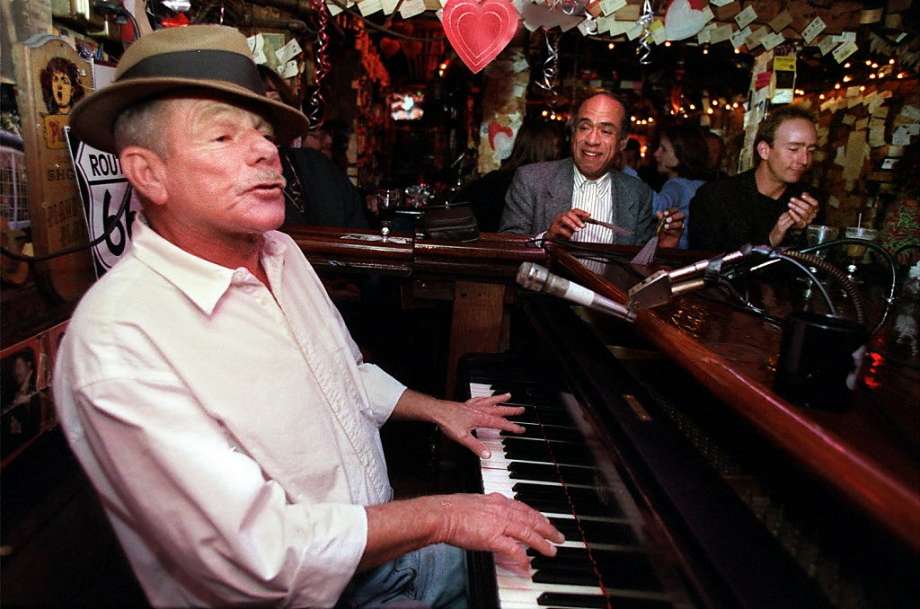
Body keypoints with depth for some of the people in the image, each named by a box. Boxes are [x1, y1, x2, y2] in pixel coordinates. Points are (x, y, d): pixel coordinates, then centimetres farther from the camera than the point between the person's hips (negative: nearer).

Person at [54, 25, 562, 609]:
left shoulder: (281, 253, -1)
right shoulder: (118, 339, -28)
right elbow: (255, 553, -30)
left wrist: (436, 409, 11)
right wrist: (440, 515, -25)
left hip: (380, 538, 7)